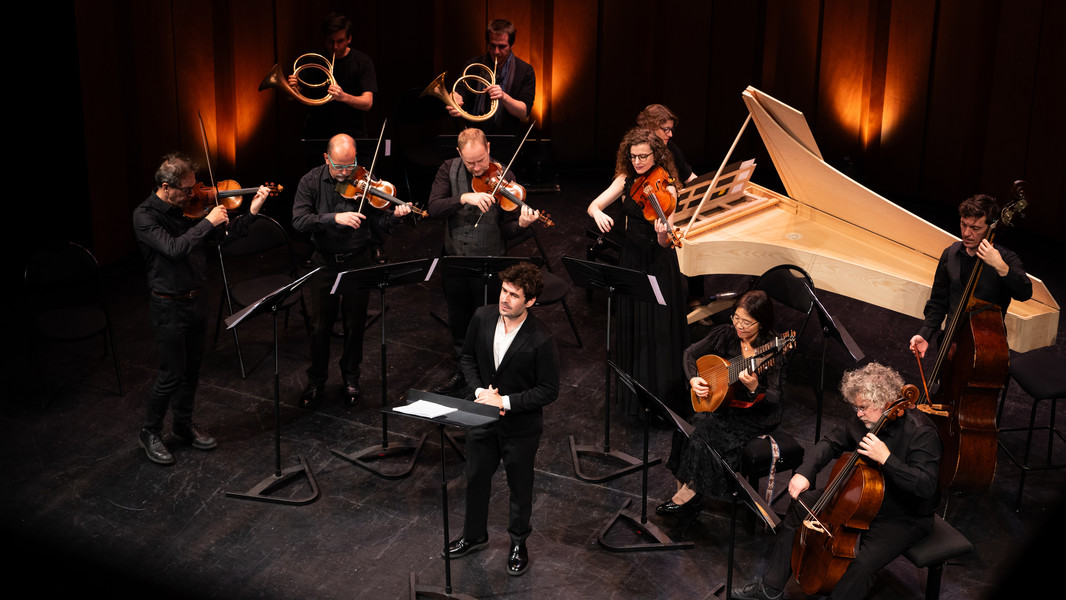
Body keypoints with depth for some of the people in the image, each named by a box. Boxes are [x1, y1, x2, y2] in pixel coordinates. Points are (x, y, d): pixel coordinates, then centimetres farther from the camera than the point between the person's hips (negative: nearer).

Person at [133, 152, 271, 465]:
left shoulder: (188, 206, 1)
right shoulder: (144, 216, -18)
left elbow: (223, 234, 5)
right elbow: (174, 249, -32)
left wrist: (251, 212, -7)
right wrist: (208, 221, -27)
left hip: (196, 298, 7)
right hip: (168, 306, -7)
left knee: (192, 367, 17)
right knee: (172, 373, 0)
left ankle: (184, 425, 35)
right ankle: (149, 433, 19)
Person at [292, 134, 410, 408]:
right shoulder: (311, 181, -7)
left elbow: (380, 220, -8)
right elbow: (299, 221, -19)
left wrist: (394, 215, -31)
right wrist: (334, 218, -32)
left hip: (358, 261, 0)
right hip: (325, 262, 0)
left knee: (355, 324, 10)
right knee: (320, 325, 6)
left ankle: (351, 378, 29)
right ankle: (316, 381, 25)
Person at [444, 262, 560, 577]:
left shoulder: (541, 340, -25)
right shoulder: (482, 318, -11)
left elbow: (548, 391, -19)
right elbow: (468, 357, 5)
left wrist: (505, 401, -24)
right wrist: (479, 391, -11)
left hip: (521, 426, -4)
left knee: (520, 486, 16)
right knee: (476, 479, 22)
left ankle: (518, 542, 40)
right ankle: (474, 535, 46)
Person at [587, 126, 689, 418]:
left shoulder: (666, 189, -15)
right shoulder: (626, 181, -1)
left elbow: (666, 243, -22)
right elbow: (593, 205, -5)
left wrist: (662, 233, -46)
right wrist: (598, 214, -28)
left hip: (658, 265, -5)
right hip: (630, 260, 5)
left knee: (659, 330, -1)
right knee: (632, 326, 14)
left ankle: (663, 393, 11)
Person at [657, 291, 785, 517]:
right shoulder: (725, 334, -5)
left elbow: (773, 400, -21)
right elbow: (690, 353, 10)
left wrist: (754, 388, -41)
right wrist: (693, 380, -8)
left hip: (758, 415, -5)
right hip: (725, 404, 5)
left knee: (707, 432, -24)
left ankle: (689, 494, -6)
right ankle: (683, 490, -7)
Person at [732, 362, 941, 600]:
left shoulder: (921, 433, -26)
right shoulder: (864, 420, -5)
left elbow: (926, 486, -34)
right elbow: (831, 442, 8)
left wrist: (886, 458, -42)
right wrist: (804, 473, -8)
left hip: (904, 519, -8)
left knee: (863, 563, -31)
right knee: (800, 506, 5)